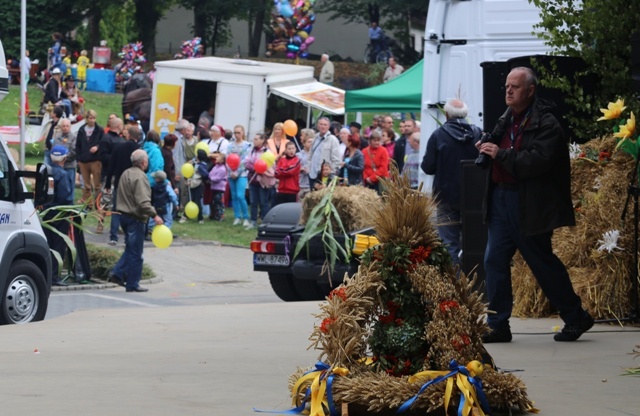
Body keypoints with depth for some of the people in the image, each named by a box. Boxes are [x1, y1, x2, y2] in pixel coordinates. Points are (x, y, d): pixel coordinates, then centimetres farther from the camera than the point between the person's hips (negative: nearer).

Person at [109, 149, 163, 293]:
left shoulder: (125, 174, 12)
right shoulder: (140, 177, -18)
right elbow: (143, 201, -26)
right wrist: (154, 215, -23)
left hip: (124, 215, 9)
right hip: (135, 218, -9)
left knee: (130, 249, 20)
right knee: (135, 252, -2)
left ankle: (118, 273, 9)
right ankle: (132, 284, 2)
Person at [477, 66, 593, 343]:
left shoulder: (545, 124, -11)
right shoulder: (506, 120, 15)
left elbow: (538, 162, -24)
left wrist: (501, 155, -22)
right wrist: (487, 150, 6)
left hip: (528, 205, -8)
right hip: (501, 200, 8)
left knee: (543, 263, 1)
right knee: (494, 261, 1)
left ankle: (575, 317, 17)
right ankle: (498, 326, 6)